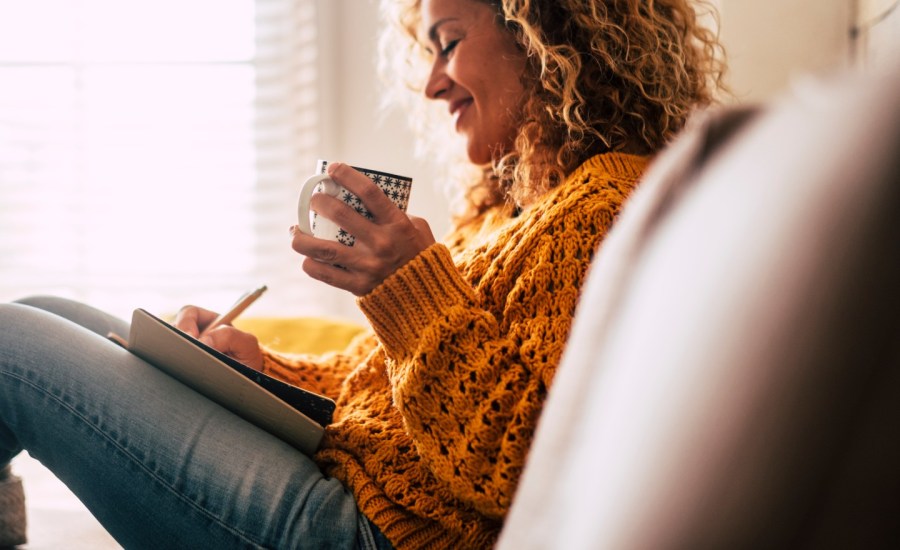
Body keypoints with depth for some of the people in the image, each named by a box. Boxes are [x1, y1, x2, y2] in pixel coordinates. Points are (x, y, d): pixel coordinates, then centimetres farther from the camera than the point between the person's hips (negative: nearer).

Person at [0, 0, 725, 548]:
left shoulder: (607, 203, -15)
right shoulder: (511, 207, 16)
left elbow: (523, 472, -24)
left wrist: (414, 287, -24)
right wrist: (257, 364, 6)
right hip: (341, 465, 10)